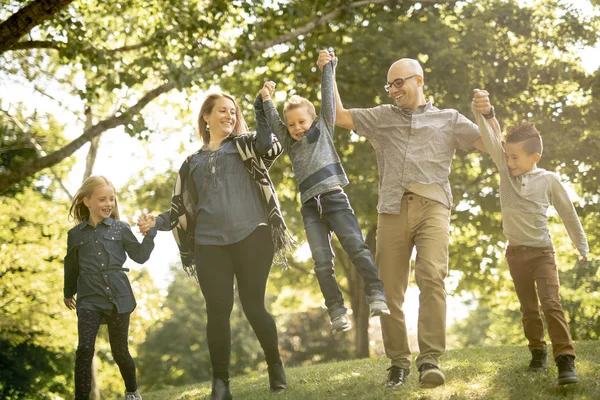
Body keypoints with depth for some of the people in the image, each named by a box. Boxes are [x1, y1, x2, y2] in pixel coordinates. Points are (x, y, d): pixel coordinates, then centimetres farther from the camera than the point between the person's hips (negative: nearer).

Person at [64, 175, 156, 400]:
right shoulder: (75, 235, 6)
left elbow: (140, 256, 7)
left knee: (120, 351, 9)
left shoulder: (120, 229, 4)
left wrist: (150, 234, -7)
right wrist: (68, 293, 31)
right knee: (84, 349, -16)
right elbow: (71, 267, 19)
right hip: (89, 300, 0)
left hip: (118, 297, 0)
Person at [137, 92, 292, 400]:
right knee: (218, 312, -4)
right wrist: (157, 222, 4)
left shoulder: (245, 146, 15)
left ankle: (275, 367, 18)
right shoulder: (193, 163, 21)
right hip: (210, 244, 2)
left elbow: (272, 147, -7)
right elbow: (183, 209, 20)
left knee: (253, 306, -3)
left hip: (251, 236, -2)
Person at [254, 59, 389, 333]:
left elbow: (328, 97, 11)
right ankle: (337, 312, -8)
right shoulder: (290, 142, 23)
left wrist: (328, 66, 13)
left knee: (356, 247, -16)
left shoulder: (323, 129, 15)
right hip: (310, 207, 3)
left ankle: (376, 295, -17)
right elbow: (270, 119, 24)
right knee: (322, 262, -6)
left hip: (334, 198, -3)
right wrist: (264, 98, 11)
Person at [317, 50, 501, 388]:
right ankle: (398, 361, 10)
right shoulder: (382, 117, 22)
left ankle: (430, 359, -26)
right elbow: (338, 116, 21)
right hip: (393, 208, 3)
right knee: (390, 288, -1)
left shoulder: (448, 119, 18)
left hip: (432, 207, -2)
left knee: (431, 275, -24)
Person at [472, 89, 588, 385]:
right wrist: (482, 113, -40)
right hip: (515, 252, 3)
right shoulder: (505, 169, -4)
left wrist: (582, 247, 10)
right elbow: (490, 139, -20)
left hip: (542, 250, -3)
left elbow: (568, 213, 2)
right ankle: (538, 351, 30)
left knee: (551, 303, -16)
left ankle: (565, 360, -18)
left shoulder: (549, 180, -10)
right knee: (528, 308, 12)